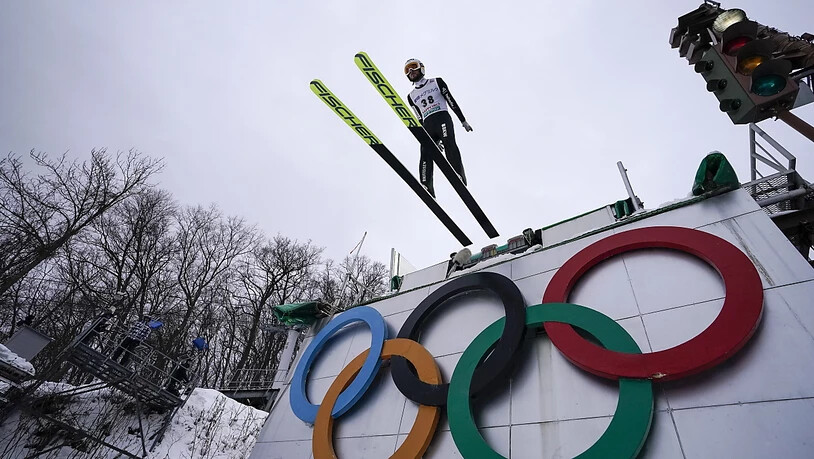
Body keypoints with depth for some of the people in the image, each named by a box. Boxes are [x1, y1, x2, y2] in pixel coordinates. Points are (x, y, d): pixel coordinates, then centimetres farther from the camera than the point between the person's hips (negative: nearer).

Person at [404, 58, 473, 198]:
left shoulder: (436, 82, 19)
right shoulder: (411, 96, 26)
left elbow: (451, 102, 13)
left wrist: (463, 121, 5)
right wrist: (435, 141, 13)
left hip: (442, 117, -3)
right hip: (427, 125, 3)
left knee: (449, 144, -27)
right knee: (425, 154, -17)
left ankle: (459, 177, -40)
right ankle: (426, 188, -29)